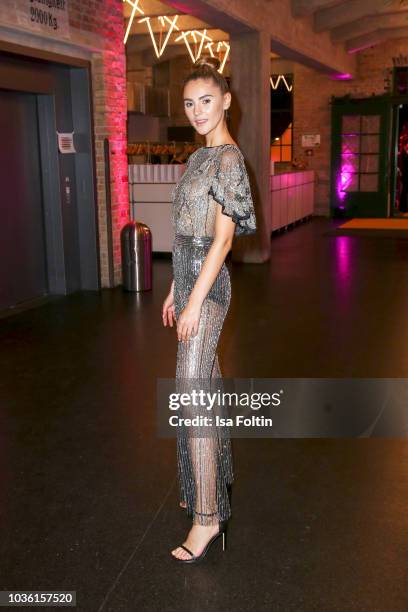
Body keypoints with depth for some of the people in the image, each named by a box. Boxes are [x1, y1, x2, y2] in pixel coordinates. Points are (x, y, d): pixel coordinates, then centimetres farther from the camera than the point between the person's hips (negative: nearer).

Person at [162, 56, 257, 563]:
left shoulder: (228, 159, -13)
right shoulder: (199, 157, 15)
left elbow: (222, 237, -19)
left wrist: (194, 300, -21)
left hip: (206, 284, -9)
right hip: (188, 279, 9)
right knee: (205, 384, 16)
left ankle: (207, 516, 1)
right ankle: (212, 482, 31)